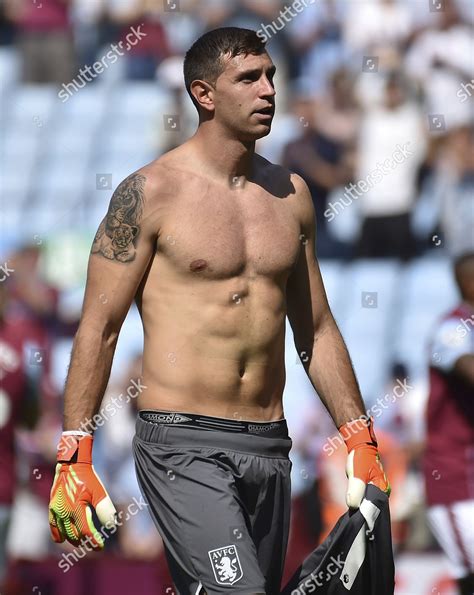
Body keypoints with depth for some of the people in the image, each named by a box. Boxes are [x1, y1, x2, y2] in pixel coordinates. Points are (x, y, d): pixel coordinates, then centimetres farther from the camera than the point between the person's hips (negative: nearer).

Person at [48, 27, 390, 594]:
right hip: (182, 443, -6)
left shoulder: (291, 194, 12)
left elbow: (317, 330, 20)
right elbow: (98, 329, -5)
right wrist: (74, 457, -11)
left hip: (268, 444, 6)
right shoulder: (151, 192, -5)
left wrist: (360, 441, 16)